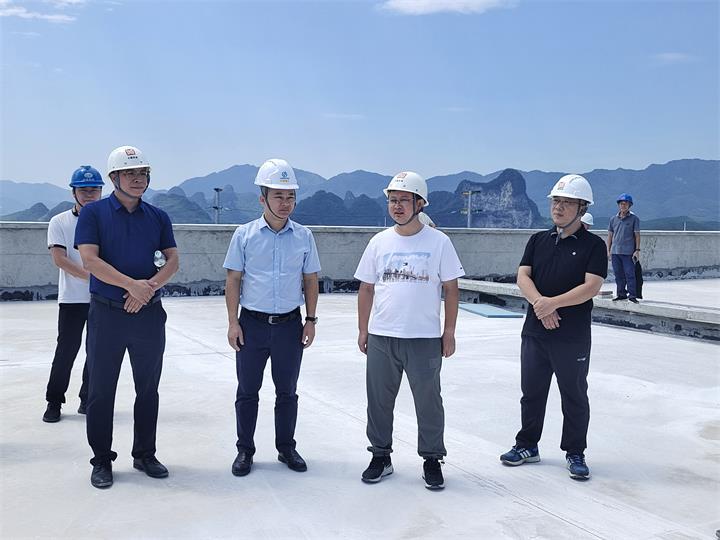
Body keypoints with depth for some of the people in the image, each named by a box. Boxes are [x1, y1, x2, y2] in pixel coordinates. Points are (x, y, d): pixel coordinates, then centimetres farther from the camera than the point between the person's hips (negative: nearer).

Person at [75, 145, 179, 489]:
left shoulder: (158, 217, 9)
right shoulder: (94, 213, -1)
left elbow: (172, 260, 3)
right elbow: (90, 259, -12)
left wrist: (149, 287, -15)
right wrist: (132, 285, -19)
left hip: (149, 313, 3)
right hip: (106, 314, -3)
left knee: (148, 389, 10)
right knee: (101, 390, 4)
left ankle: (145, 454, 24)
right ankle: (101, 460, 17)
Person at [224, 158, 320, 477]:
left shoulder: (304, 236, 1)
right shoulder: (245, 235, -4)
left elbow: (311, 280, 7)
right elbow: (233, 280, -1)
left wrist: (311, 320, 3)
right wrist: (233, 322, -5)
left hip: (289, 324, 1)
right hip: (252, 323, -1)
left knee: (287, 391, 12)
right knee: (247, 391, 8)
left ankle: (286, 448, 27)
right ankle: (245, 451, 22)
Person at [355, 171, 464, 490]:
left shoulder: (438, 242, -3)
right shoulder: (379, 242, 4)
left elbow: (451, 288, 0)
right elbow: (366, 288, 9)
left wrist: (449, 333, -2)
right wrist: (363, 330, 7)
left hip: (425, 339, -3)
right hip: (381, 338, 3)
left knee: (428, 401, 7)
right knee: (379, 400, 11)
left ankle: (432, 460, 24)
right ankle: (381, 457, 28)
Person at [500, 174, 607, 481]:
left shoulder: (593, 245, -5)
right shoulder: (538, 240, 9)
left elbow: (591, 287, -15)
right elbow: (523, 276, 0)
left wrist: (553, 303, -23)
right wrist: (539, 302, -18)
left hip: (573, 337, -4)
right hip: (535, 332, 4)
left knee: (574, 397, 7)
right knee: (531, 392, 14)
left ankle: (575, 454, 22)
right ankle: (527, 445, 29)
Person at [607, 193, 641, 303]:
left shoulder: (634, 219, 1)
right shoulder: (613, 219, 11)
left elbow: (637, 235, 1)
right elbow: (610, 235, 14)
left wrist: (637, 250, -5)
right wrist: (608, 250, 10)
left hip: (628, 252, -4)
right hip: (615, 251, 4)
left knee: (629, 274, -5)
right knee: (618, 274, 9)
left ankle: (632, 295, -1)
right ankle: (621, 294, 18)